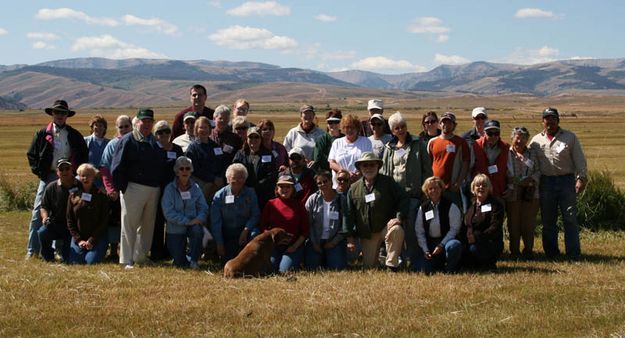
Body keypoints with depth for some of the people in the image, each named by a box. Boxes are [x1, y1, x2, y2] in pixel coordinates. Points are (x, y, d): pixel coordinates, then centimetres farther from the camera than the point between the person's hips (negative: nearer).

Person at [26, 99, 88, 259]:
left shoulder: (75, 135, 7)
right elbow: (31, 154, 7)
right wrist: (39, 172, -3)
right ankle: (32, 250, -1)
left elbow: (83, 156, 11)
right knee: (38, 213, -5)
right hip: (47, 177, -1)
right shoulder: (43, 134, 4)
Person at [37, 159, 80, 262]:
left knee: (69, 259, -17)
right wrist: (45, 217, -13)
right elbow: (44, 207, 6)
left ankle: (61, 246, 22)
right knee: (42, 232, -30)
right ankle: (48, 257, -2)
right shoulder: (51, 187, 1)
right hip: (56, 224, 2)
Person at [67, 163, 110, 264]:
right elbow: (70, 220, 6)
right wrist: (78, 240, -5)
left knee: (91, 261, -20)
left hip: (97, 237, -2)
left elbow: (104, 222, -5)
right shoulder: (73, 196, 6)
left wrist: (92, 241, -11)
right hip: (79, 236, 2)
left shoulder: (101, 196, -2)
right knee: (75, 262, -15)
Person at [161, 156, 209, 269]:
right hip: (176, 229, -1)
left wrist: (199, 218, -23)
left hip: (193, 224, 2)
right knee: (180, 263, -5)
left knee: (197, 230, -36)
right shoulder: (169, 189, -8)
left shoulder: (195, 188, 2)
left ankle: (194, 260, -15)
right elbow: (168, 213, -16)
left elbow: (204, 208, -1)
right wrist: (187, 221, -23)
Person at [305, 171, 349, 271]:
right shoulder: (312, 199, 0)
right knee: (312, 270, -10)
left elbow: (345, 226, -2)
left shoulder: (342, 199, -2)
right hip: (315, 242, 1)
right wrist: (314, 243, -7)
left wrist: (334, 242, -8)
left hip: (335, 242, -1)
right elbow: (308, 223, 0)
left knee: (337, 269, -14)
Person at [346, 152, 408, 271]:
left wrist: (399, 217, -18)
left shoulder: (388, 182, 1)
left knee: (397, 230, -38)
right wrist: (350, 238, 3)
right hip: (366, 234, 2)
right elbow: (350, 215, 9)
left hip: (387, 227, -2)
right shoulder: (354, 188, 6)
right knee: (369, 267, -1)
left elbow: (403, 199, -2)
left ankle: (391, 266, -27)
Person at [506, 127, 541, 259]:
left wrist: (531, 179, -10)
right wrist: (510, 181, -15)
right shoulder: (506, 153, 4)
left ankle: (528, 250, 13)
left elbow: (538, 171, 8)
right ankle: (514, 251, 12)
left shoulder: (533, 153, 12)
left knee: (529, 222, 2)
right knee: (514, 223, 3)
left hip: (530, 193, 2)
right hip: (512, 193, -1)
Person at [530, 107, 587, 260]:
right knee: (548, 220, 6)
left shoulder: (570, 137, 6)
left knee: (570, 218, -6)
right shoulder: (536, 140, 12)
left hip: (566, 180, -2)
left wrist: (581, 178, -8)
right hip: (546, 183, 2)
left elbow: (579, 159, 2)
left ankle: (574, 253, -3)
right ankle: (551, 253, 14)